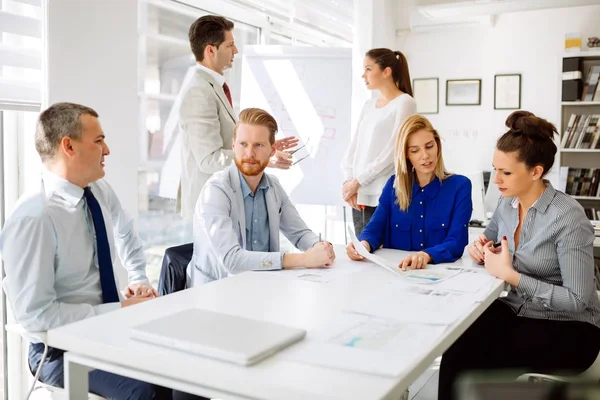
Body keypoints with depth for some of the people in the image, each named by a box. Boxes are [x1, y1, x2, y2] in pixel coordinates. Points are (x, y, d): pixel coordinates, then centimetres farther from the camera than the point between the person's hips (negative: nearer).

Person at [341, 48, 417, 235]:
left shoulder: (404, 103, -4)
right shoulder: (368, 106, 17)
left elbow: (393, 151, -12)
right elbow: (354, 145, 12)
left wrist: (357, 181, -11)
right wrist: (348, 181, -3)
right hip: (359, 196, 7)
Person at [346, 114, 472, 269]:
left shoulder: (459, 185, -2)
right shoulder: (394, 185, 7)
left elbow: (456, 242, -12)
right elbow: (376, 228, 2)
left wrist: (427, 255, -32)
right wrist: (364, 245, -22)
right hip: (396, 270, 1)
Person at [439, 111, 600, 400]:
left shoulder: (568, 217, -20)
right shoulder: (507, 204, 0)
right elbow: (489, 238, 21)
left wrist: (510, 275, -24)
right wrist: (480, 248, -3)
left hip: (568, 327, -5)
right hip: (515, 311, 5)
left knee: (482, 367, -26)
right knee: (456, 354, -24)